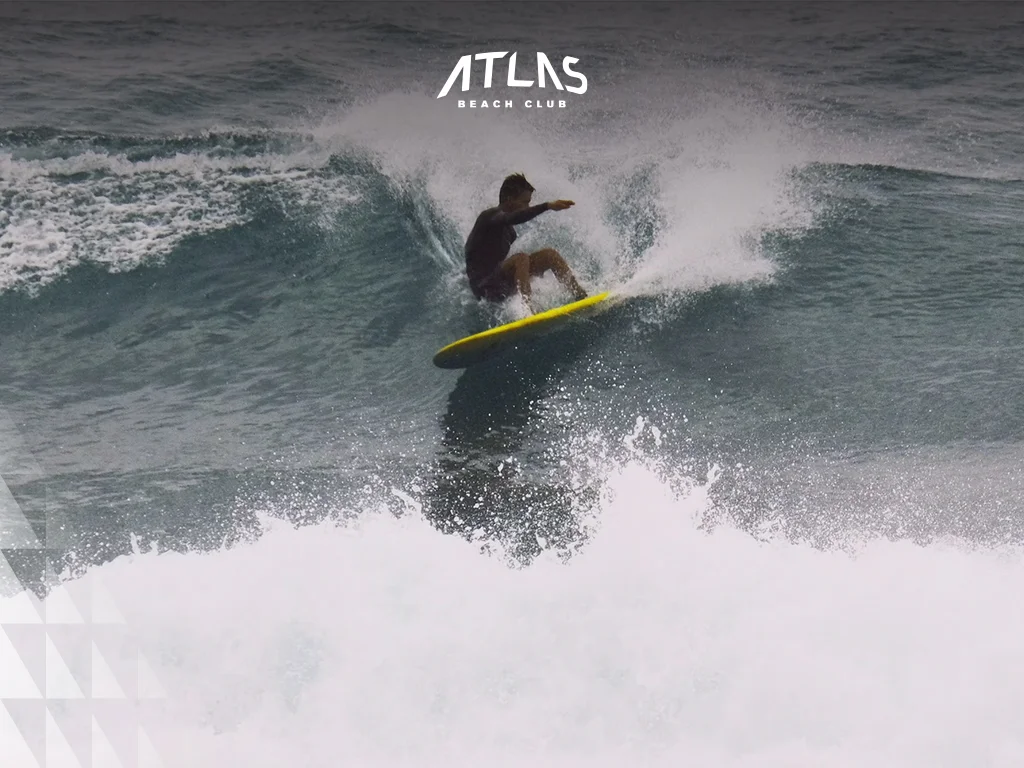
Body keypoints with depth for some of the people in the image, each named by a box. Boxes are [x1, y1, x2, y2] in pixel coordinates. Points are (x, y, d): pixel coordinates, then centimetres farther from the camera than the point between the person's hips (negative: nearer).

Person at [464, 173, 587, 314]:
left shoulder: (508, 231, 15)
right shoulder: (491, 216, -14)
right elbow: (515, 218, -35)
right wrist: (548, 206, -46)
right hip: (485, 286, -9)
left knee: (549, 254, 0)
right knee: (521, 259, -34)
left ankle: (580, 295, -7)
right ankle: (528, 311, -47)